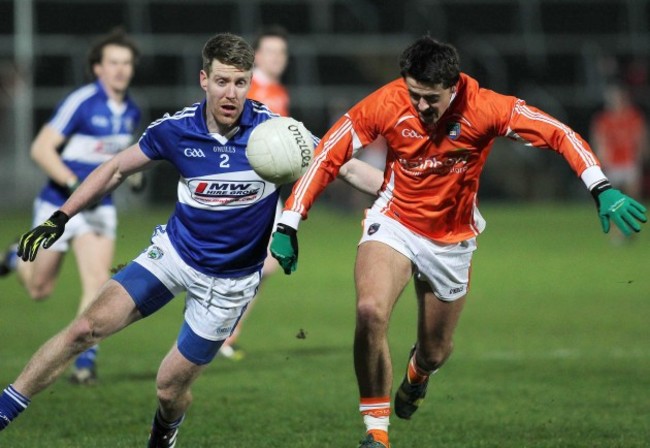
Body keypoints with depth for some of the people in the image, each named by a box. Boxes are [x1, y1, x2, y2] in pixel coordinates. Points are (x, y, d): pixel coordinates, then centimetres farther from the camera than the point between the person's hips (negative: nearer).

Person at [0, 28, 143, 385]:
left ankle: (86, 360, -8)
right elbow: (41, 148, -19)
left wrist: (132, 173, 4)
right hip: (59, 205, -4)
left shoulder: (130, 111, 3)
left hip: (99, 208, 4)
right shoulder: (81, 102, -18)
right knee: (40, 289, 11)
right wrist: (73, 183, -29)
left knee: (98, 282, -14)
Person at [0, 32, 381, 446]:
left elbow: (346, 167, -12)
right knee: (86, 328, -14)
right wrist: (60, 218, -1)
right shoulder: (175, 129, -12)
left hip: (231, 279, -1)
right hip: (173, 251, 2)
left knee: (171, 389, 2)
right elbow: (117, 169, 3)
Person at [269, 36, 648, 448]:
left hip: (452, 240, 1)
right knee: (370, 313, -29)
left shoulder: (484, 108, -23)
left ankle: (418, 371, 56)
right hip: (394, 224, -1)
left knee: (435, 352, 13)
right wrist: (288, 225, -17)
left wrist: (603, 190, -34)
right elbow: (327, 156, -14)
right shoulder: (386, 105, -21)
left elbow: (560, 135, -21)